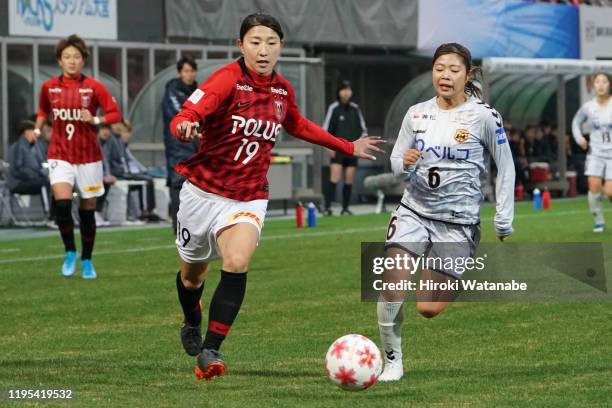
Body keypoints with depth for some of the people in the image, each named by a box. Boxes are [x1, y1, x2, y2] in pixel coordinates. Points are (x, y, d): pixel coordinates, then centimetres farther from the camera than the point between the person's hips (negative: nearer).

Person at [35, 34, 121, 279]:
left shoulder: (93, 87, -4)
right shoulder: (49, 87, 3)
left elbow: (115, 114, -4)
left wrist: (95, 120, -19)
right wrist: (37, 129, 8)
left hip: (88, 157, 0)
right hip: (60, 155, 0)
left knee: (88, 210, 5)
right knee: (62, 202, -21)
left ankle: (87, 261, 22)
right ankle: (70, 252, 0)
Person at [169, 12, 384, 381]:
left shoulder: (283, 90, 0)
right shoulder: (228, 80, -17)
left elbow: (299, 126, 23)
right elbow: (185, 117, -28)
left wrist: (347, 147, 27)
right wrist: (185, 127, -53)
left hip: (248, 198, 2)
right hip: (203, 193, -2)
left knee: (237, 264, -25)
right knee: (193, 273, 17)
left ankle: (210, 351, -22)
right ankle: (192, 324, 52)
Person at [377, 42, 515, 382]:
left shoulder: (483, 117, -8)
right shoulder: (416, 114, 2)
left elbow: (505, 168, 1)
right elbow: (395, 162, 10)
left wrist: (504, 223, 1)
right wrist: (405, 164, -15)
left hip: (458, 222, -3)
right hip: (414, 212, 3)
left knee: (429, 309, -5)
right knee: (391, 285, -20)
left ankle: (454, 283, 32)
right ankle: (392, 360, -1)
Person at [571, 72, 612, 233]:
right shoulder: (588, 107, 0)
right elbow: (576, 121, 19)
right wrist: (579, 137, 3)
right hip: (595, 153, 2)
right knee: (594, 185, -13)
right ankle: (599, 221, 1)